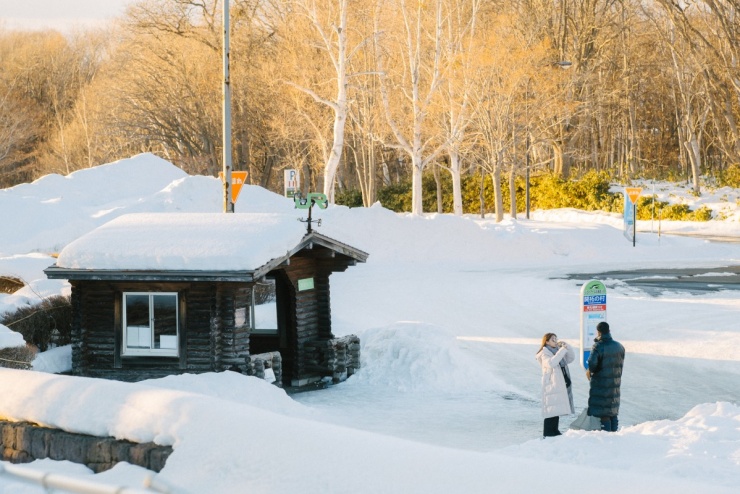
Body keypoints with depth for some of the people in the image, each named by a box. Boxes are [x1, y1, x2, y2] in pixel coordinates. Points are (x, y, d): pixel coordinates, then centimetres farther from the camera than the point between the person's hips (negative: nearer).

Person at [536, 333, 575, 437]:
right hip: (551, 385, -8)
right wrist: (562, 350, -25)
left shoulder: (557, 351, 18)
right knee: (551, 409, -11)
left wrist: (567, 346, 3)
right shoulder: (544, 354, -7)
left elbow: (571, 358, 17)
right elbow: (551, 363, -26)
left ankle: (554, 431, 18)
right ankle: (548, 433, -10)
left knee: (557, 409, 11)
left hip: (560, 385, 8)